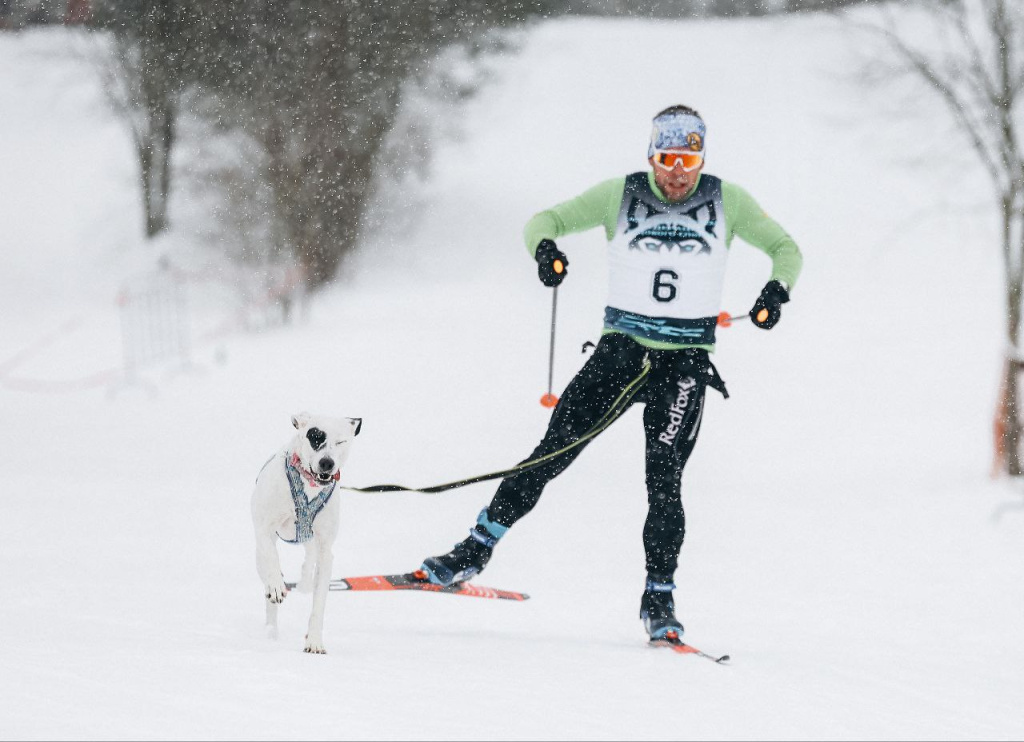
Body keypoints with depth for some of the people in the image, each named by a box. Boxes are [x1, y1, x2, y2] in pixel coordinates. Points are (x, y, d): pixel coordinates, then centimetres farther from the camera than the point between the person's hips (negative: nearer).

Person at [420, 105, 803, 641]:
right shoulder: (620, 196, 0)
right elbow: (547, 220, 3)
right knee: (553, 451, -4)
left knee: (663, 480, -12)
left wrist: (777, 290, -14)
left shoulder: (728, 202, 1)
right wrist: (544, 246, -22)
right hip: (620, 349, 1)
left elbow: (785, 248, 8)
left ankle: (659, 601, -2)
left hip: (685, 361, -1)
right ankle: (477, 549, 6)